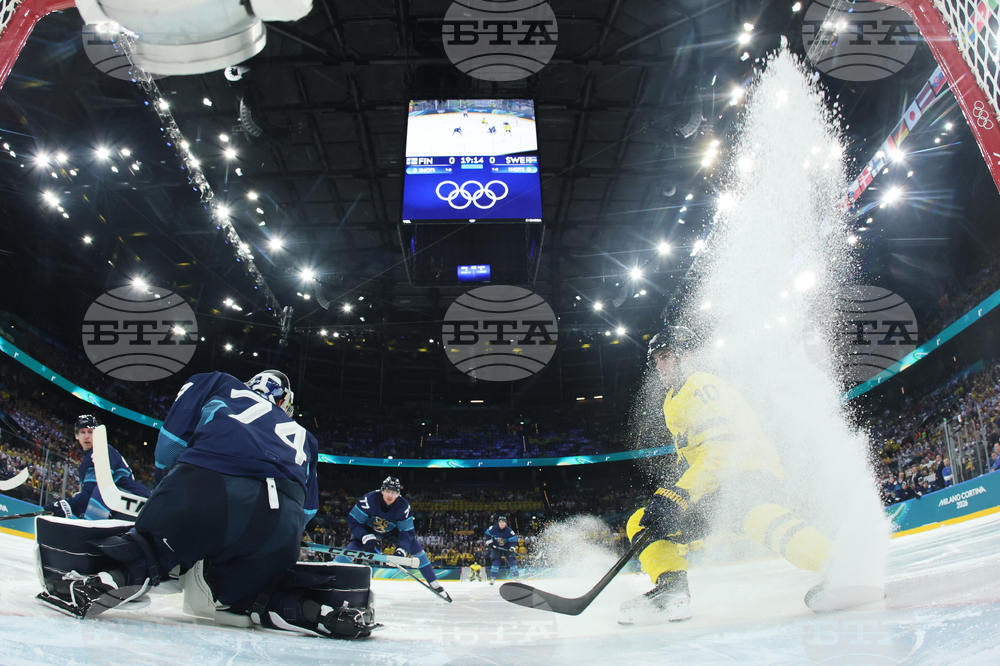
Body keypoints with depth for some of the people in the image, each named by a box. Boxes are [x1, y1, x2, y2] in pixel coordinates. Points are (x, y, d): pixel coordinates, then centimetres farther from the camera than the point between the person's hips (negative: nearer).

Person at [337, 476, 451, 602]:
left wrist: (402, 549, -37)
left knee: (414, 544, -11)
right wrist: (365, 537, -39)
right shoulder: (370, 499, -33)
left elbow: (407, 531, -21)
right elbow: (352, 520, -27)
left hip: (391, 531, 2)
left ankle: (433, 583, -1)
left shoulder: (403, 506, -26)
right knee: (352, 547, -28)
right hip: (367, 529, -2)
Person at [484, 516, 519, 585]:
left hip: (507, 547, -1)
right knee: (496, 561, -10)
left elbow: (514, 540, -19)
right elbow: (487, 533, 3)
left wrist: (512, 547, -33)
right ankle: (492, 577, -3)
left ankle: (516, 577, -1)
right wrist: (489, 541, -3)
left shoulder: (509, 531, -22)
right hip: (496, 547, 1)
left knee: (512, 560, -11)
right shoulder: (493, 529, -17)